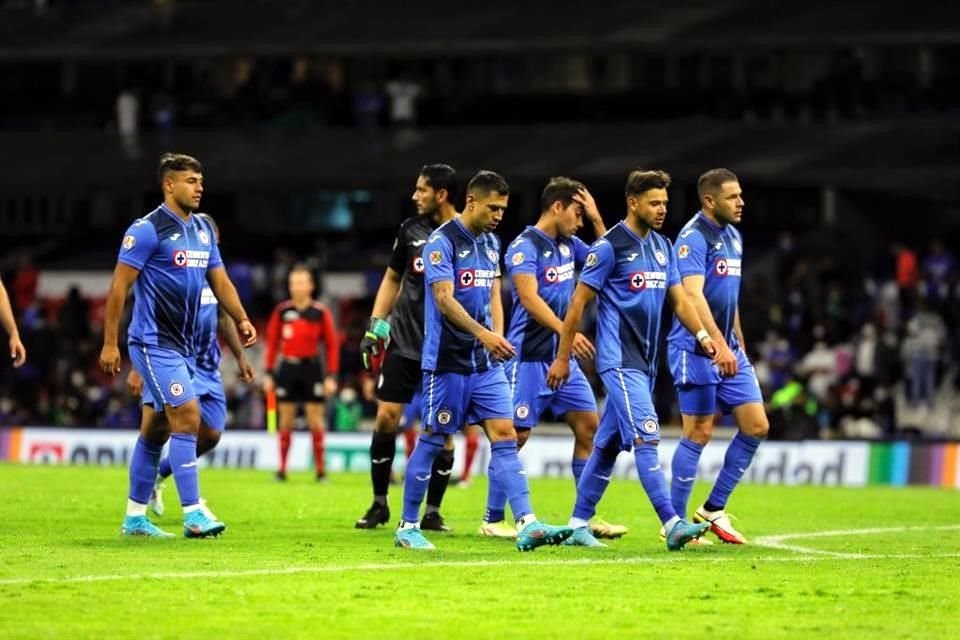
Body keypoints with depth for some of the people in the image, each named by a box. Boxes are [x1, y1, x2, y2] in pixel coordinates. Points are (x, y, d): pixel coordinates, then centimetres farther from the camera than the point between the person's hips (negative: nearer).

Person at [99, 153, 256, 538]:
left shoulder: (203, 230, 13)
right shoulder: (147, 230, -12)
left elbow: (219, 280, 18)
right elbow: (119, 286, -12)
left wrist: (241, 319, 2)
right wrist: (110, 343, -14)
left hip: (184, 345, 8)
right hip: (154, 343, -8)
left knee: (155, 430, 12)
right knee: (187, 416, -15)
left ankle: (135, 517, 18)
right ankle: (193, 514, -16)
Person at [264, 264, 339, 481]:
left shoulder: (321, 312, -1)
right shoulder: (282, 311, 3)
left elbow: (332, 344, 1)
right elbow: (272, 343, 8)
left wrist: (331, 376, -4)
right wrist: (269, 373, 3)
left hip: (312, 368, -2)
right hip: (287, 368, 2)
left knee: (315, 420, -2)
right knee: (286, 421, 3)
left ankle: (320, 469, 3)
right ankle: (282, 469, 7)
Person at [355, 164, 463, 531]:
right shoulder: (411, 229, 5)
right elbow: (393, 278, 16)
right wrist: (375, 326, 8)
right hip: (404, 342, 3)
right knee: (386, 418, -3)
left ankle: (432, 512, 10)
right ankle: (379, 504, 10)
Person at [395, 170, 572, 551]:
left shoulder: (490, 243, 13)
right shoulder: (443, 242, -11)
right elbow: (444, 300, -20)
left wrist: (496, 340, 4)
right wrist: (483, 334, -31)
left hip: (486, 363, 7)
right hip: (447, 361, -7)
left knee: (504, 436, -4)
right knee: (432, 442, 1)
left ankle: (526, 524, -12)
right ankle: (407, 526, 12)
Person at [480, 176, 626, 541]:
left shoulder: (568, 245, 11)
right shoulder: (524, 247, -13)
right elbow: (530, 298, -26)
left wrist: (597, 219, 7)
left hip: (563, 358, 8)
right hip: (529, 358, -8)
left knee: (588, 428, 4)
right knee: (516, 436, -4)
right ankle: (493, 520, 5)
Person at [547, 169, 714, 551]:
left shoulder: (662, 247, 13)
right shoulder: (609, 246, -9)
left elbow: (679, 300, 15)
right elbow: (579, 302, -7)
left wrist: (702, 336, -2)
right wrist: (562, 358, -6)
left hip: (644, 362, 8)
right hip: (619, 360, -8)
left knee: (607, 444, 11)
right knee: (646, 438, -15)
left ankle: (579, 524, 17)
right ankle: (672, 525, -22)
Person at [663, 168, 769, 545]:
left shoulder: (732, 237, 14)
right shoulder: (693, 237, -14)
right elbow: (693, 295, -25)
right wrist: (718, 344, -33)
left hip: (728, 350, 9)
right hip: (696, 349, -9)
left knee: (756, 426, 4)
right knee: (699, 433, -6)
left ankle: (713, 509, 13)